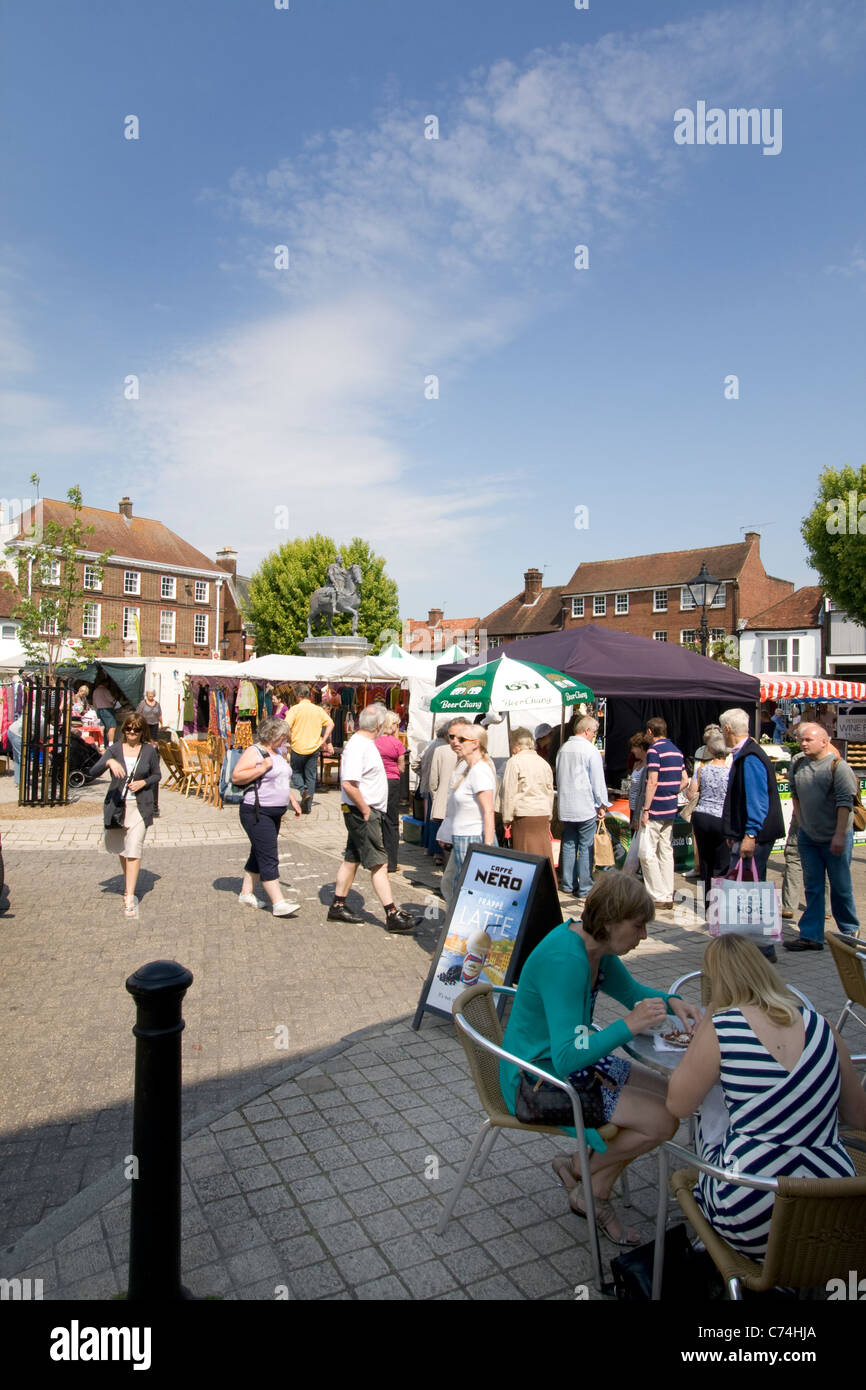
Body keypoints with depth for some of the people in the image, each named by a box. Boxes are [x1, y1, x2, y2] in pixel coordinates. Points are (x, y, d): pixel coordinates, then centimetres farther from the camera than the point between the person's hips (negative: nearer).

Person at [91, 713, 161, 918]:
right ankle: (129, 883, 42)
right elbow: (93, 772, -8)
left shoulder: (149, 751, 0)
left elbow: (156, 775, 12)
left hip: (140, 806, -2)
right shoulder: (114, 749, 1)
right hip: (117, 805, 2)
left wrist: (143, 782, -8)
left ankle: (129, 899, -9)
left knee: (133, 851, -10)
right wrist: (109, 762, -27)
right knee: (121, 849, 16)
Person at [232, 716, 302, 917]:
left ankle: (246, 893, 28)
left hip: (274, 813, 9)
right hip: (257, 813, -9)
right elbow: (236, 776, -20)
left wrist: (293, 799, 21)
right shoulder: (254, 752, -12)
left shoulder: (277, 752, 16)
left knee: (259, 855, 16)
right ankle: (278, 904, -11)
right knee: (269, 858, -11)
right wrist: (262, 768, -25)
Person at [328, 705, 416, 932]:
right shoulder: (358, 747, -20)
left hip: (368, 811, 10)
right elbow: (348, 784, -28)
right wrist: (365, 810, -20)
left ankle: (337, 907, 26)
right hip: (362, 813, -10)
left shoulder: (364, 743, 12)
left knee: (352, 859, 16)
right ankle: (392, 916, -4)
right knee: (379, 864, -7)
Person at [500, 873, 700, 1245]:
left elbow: (631, 990, 16)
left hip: (567, 1061, 10)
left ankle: (596, 1194, 20)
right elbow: (567, 1057, -34)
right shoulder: (565, 960, -32)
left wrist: (670, 1002, -4)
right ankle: (578, 1168, 11)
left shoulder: (595, 946, -2)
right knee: (662, 1122, -14)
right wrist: (629, 1025, -34)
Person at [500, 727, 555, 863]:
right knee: (544, 854, 10)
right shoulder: (544, 763, 12)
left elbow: (509, 793, -8)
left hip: (524, 816, -6)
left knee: (525, 856, -1)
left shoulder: (514, 761, -7)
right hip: (543, 816, 6)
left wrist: (507, 819, -2)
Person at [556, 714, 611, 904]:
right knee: (586, 847, -1)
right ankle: (584, 890, 2)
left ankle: (568, 885, 17)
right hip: (586, 808, -6)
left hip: (565, 807, 6)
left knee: (568, 845, 12)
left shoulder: (563, 749, 9)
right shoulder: (590, 750, -11)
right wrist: (602, 805, -1)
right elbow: (598, 780, -9)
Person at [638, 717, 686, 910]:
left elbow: (652, 782, -19)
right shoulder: (676, 750, 13)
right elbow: (684, 781, 16)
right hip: (670, 810, 8)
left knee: (647, 854, -2)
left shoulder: (654, 750, -13)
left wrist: (645, 809, -17)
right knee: (666, 852, 12)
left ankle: (658, 897, -3)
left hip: (655, 809, -8)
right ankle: (668, 896, 14)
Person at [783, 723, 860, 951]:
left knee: (841, 887, 7)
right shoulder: (798, 763, 5)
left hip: (834, 838, -5)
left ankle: (849, 931, 27)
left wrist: (840, 835, -18)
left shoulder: (837, 765, -12)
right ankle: (810, 936, 9)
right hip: (807, 836, 5)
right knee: (812, 888, 7)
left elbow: (845, 802, -15)